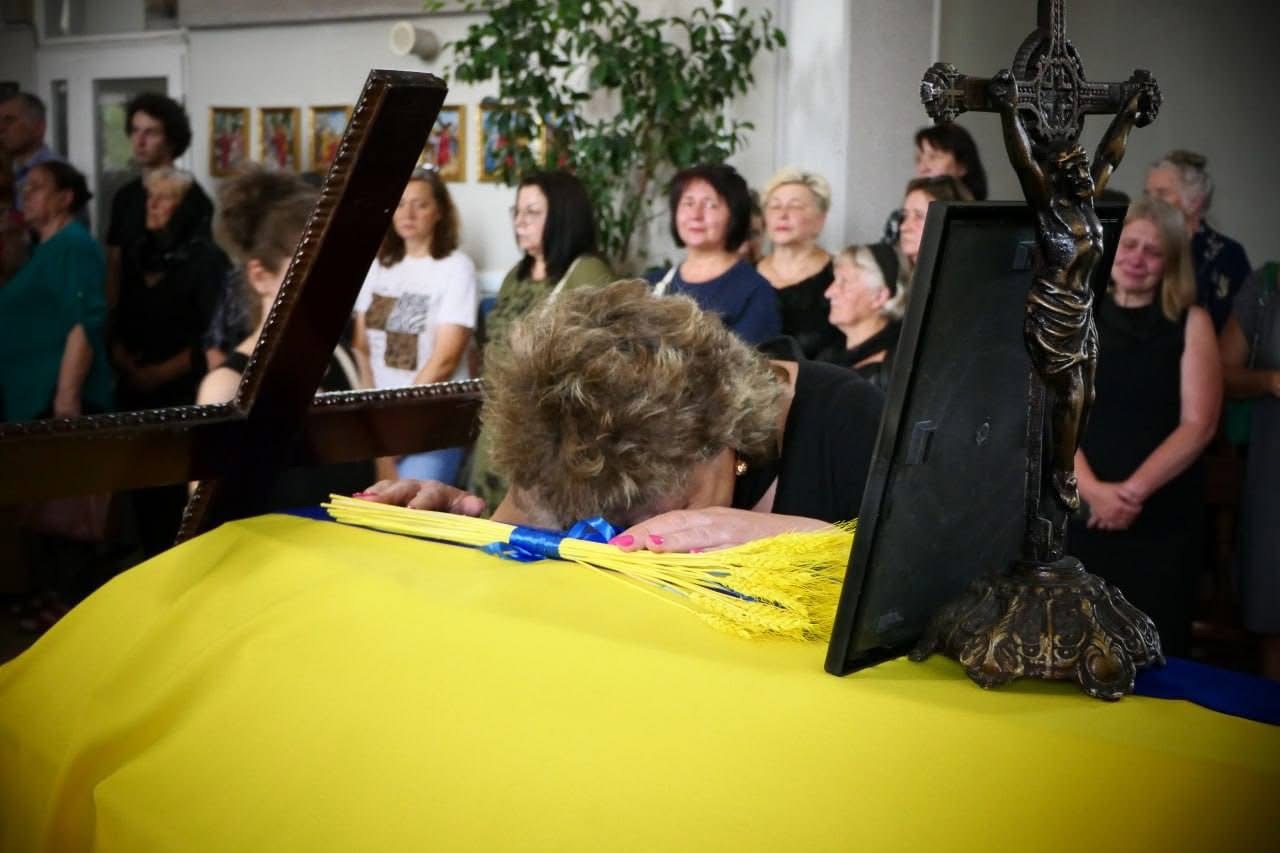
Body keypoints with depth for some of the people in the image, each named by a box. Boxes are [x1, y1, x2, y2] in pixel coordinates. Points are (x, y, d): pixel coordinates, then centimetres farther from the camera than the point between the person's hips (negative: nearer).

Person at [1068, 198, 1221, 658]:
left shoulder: (1190, 323, 4)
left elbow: (1198, 425, -5)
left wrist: (1134, 490, -14)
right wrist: (1092, 488, -15)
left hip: (1162, 519, -1)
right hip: (1081, 512, 1)